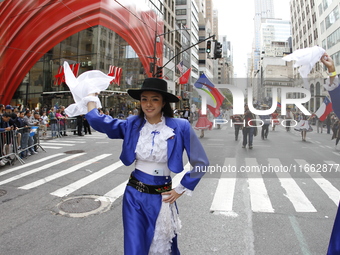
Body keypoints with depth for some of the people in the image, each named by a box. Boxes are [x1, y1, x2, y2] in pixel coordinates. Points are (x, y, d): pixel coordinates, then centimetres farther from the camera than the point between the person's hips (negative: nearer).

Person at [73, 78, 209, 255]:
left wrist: (180, 190, -5)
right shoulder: (132, 124, -3)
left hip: (162, 198, -1)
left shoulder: (180, 127, -12)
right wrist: (91, 97, 7)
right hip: (134, 195, 2)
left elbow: (201, 162, -7)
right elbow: (97, 121, -5)